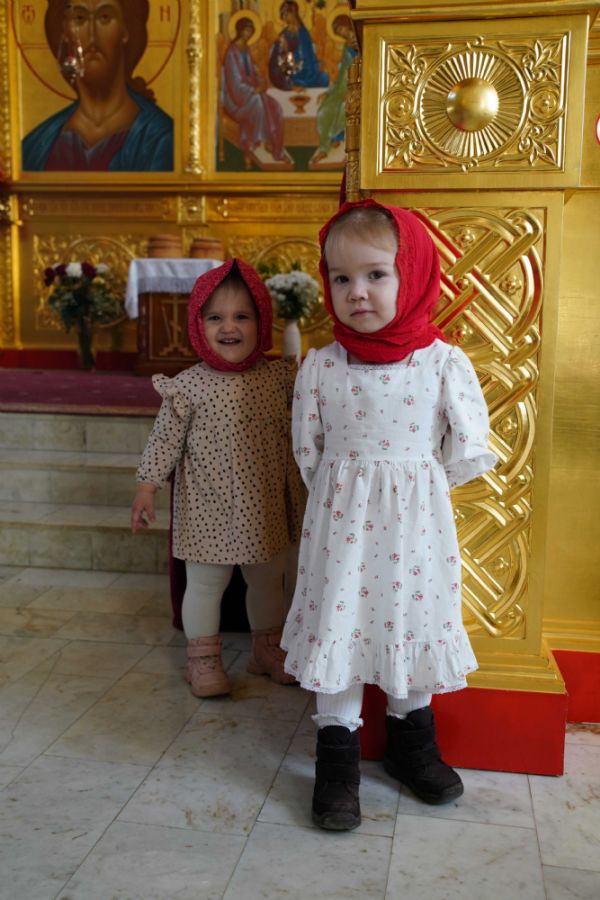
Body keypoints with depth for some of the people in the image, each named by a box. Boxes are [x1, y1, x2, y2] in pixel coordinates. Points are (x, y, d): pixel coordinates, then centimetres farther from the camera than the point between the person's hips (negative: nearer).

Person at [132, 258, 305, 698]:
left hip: (267, 506, 4)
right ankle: (204, 657, 28)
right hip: (208, 508, -3)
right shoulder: (188, 386, -11)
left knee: (269, 580, 19)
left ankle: (268, 648, 40)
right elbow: (165, 439, -7)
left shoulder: (280, 377, -2)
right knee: (205, 583, 10)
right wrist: (147, 487, -9)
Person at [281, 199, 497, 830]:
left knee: (415, 620, 12)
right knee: (337, 622, 4)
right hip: (341, 518, 0)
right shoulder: (320, 365, -5)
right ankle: (337, 756, 21)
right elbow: (308, 448, 5)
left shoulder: (444, 363, -7)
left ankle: (410, 739, 35)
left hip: (416, 519, 0)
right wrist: (343, 492, 3)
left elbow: (467, 447, 0)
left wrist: (417, 486, 1)